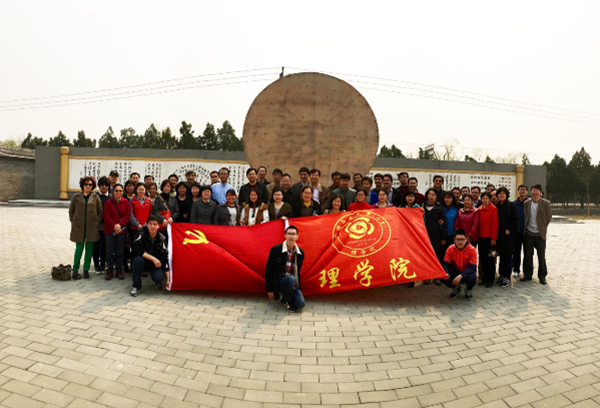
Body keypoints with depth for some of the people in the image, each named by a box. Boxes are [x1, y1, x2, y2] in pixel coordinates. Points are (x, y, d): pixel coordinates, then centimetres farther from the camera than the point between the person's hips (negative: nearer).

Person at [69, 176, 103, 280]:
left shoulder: (96, 197, 6)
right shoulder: (76, 197, 6)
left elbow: (100, 212, 10)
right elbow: (71, 211, 12)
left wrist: (97, 222, 1)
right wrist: (73, 221, 4)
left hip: (91, 228, 1)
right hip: (79, 227, -1)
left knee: (89, 249, 5)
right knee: (79, 248, -2)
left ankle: (86, 270, 15)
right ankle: (75, 270, 12)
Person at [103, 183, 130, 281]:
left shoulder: (126, 202, 4)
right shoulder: (108, 202, 1)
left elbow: (128, 215, -1)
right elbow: (106, 216, -3)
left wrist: (120, 224, -13)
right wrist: (114, 225, -15)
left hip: (122, 230, 1)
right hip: (109, 230, -1)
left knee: (120, 251, 5)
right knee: (110, 251, 3)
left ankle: (119, 270, 14)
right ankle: (110, 270, 12)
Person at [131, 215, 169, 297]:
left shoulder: (161, 239, -14)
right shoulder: (142, 233, -16)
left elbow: (165, 258, -13)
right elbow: (137, 250, -25)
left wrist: (167, 279, -15)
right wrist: (153, 258, -29)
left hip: (156, 263, 0)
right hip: (144, 260, 0)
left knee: (159, 277, -29)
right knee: (138, 259, -35)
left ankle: (159, 282, 12)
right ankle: (136, 286, -14)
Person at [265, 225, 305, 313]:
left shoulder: (300, 252, 3)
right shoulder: (275, 250, -10)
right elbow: (268, 270, -6)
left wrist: (297, 286, 11)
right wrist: (269, 290, -7)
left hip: (294, 284, 4)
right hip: (279, 282, -4)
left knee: (300, 304, -18)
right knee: (291, 279, -36)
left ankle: (285, 295, 14)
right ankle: (285, 301, -6)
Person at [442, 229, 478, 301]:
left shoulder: (472, 250, -20)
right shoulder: (450, 249, -13)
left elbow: (472, 267, -24)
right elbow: (446, 264, -12)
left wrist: (460, 276, -38)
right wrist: (446, 273, -35)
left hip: (467, 272, -2)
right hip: (456, 271, 2)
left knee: (472, 278, -37)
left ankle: (469, 290, 4)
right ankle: (456, 288, 11)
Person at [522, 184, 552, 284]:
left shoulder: (546, 203, -3)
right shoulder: (527, 203, 4)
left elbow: (549, 217, 3)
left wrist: (543, 227, 2)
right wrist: (525, 227, 6)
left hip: (540, 234, -2)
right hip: (528, 233, 2)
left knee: (541, 256, 5)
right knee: (527, 255, 8)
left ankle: (542, 276, 16)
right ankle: (527, 274, 19)